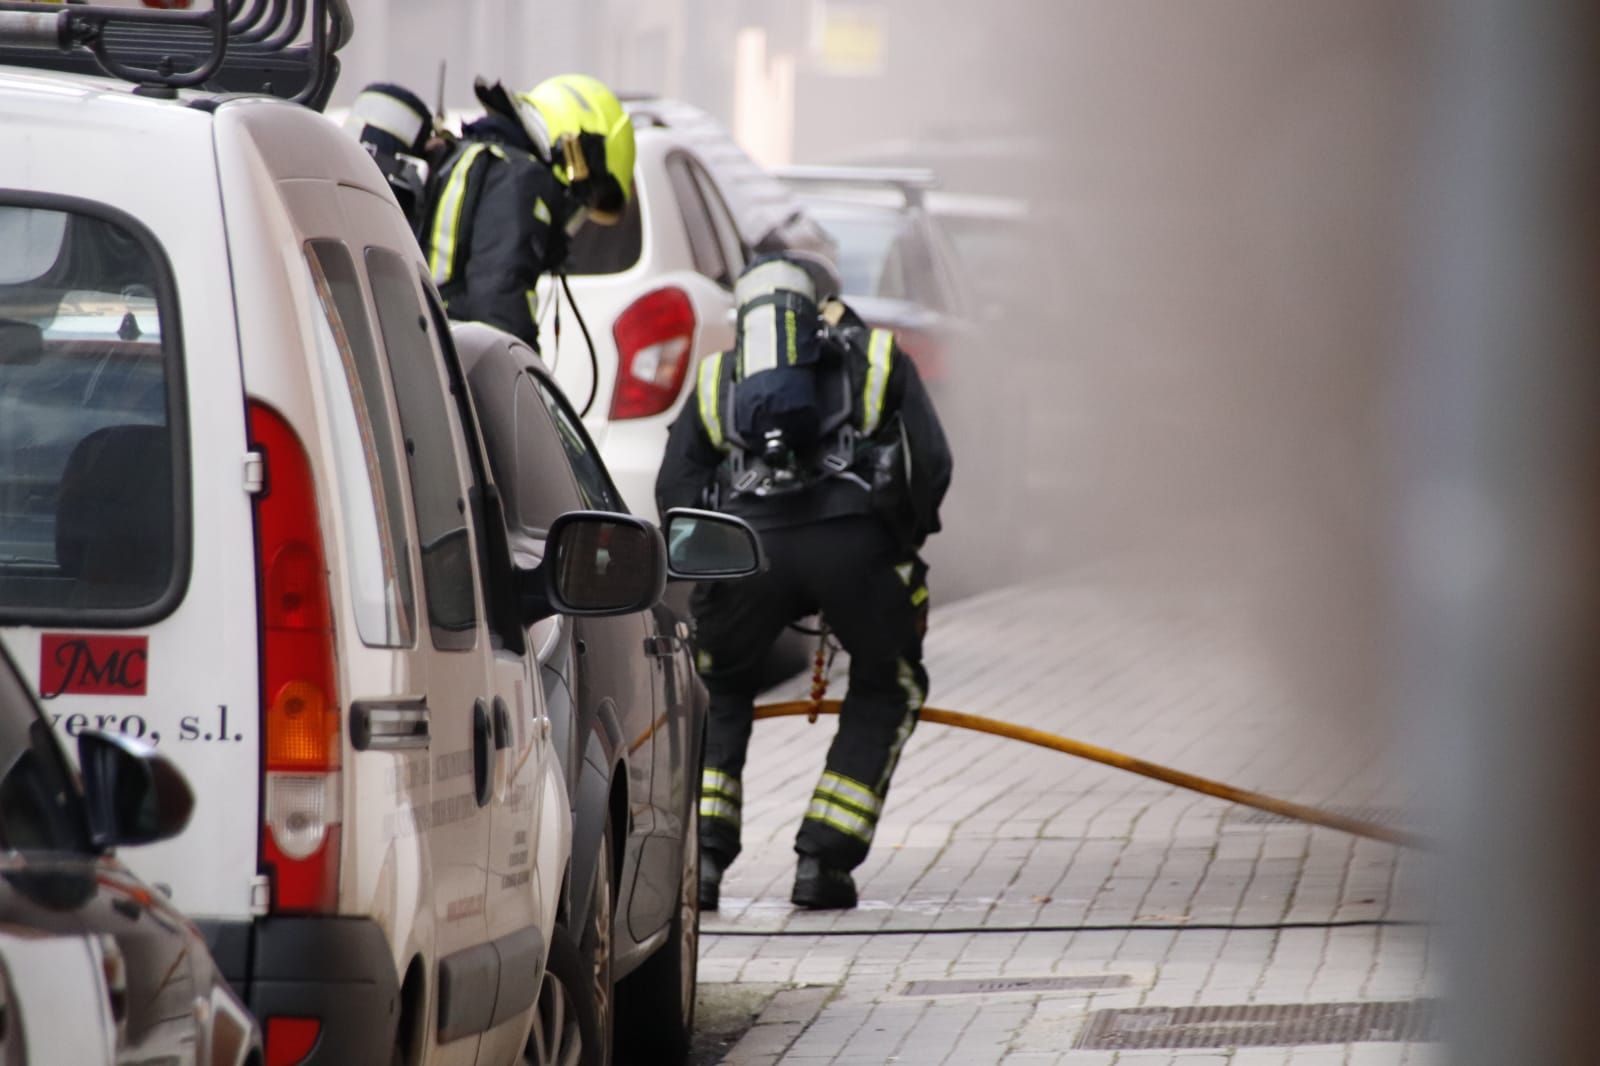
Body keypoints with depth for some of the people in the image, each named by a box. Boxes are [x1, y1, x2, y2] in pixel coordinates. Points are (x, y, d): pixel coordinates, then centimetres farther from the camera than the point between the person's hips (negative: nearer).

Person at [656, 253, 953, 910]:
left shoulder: (717, 379, 31)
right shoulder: (877, 358, 29)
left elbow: (675, 492, 20)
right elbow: (931, 462, 17)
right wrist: (903, 548, 30)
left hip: (747, 539, 1)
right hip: (852, 536, -1)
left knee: (718, 690, 26)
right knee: (887, 691, 22)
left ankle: (701, 857, 12)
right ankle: (823, 862, 13)